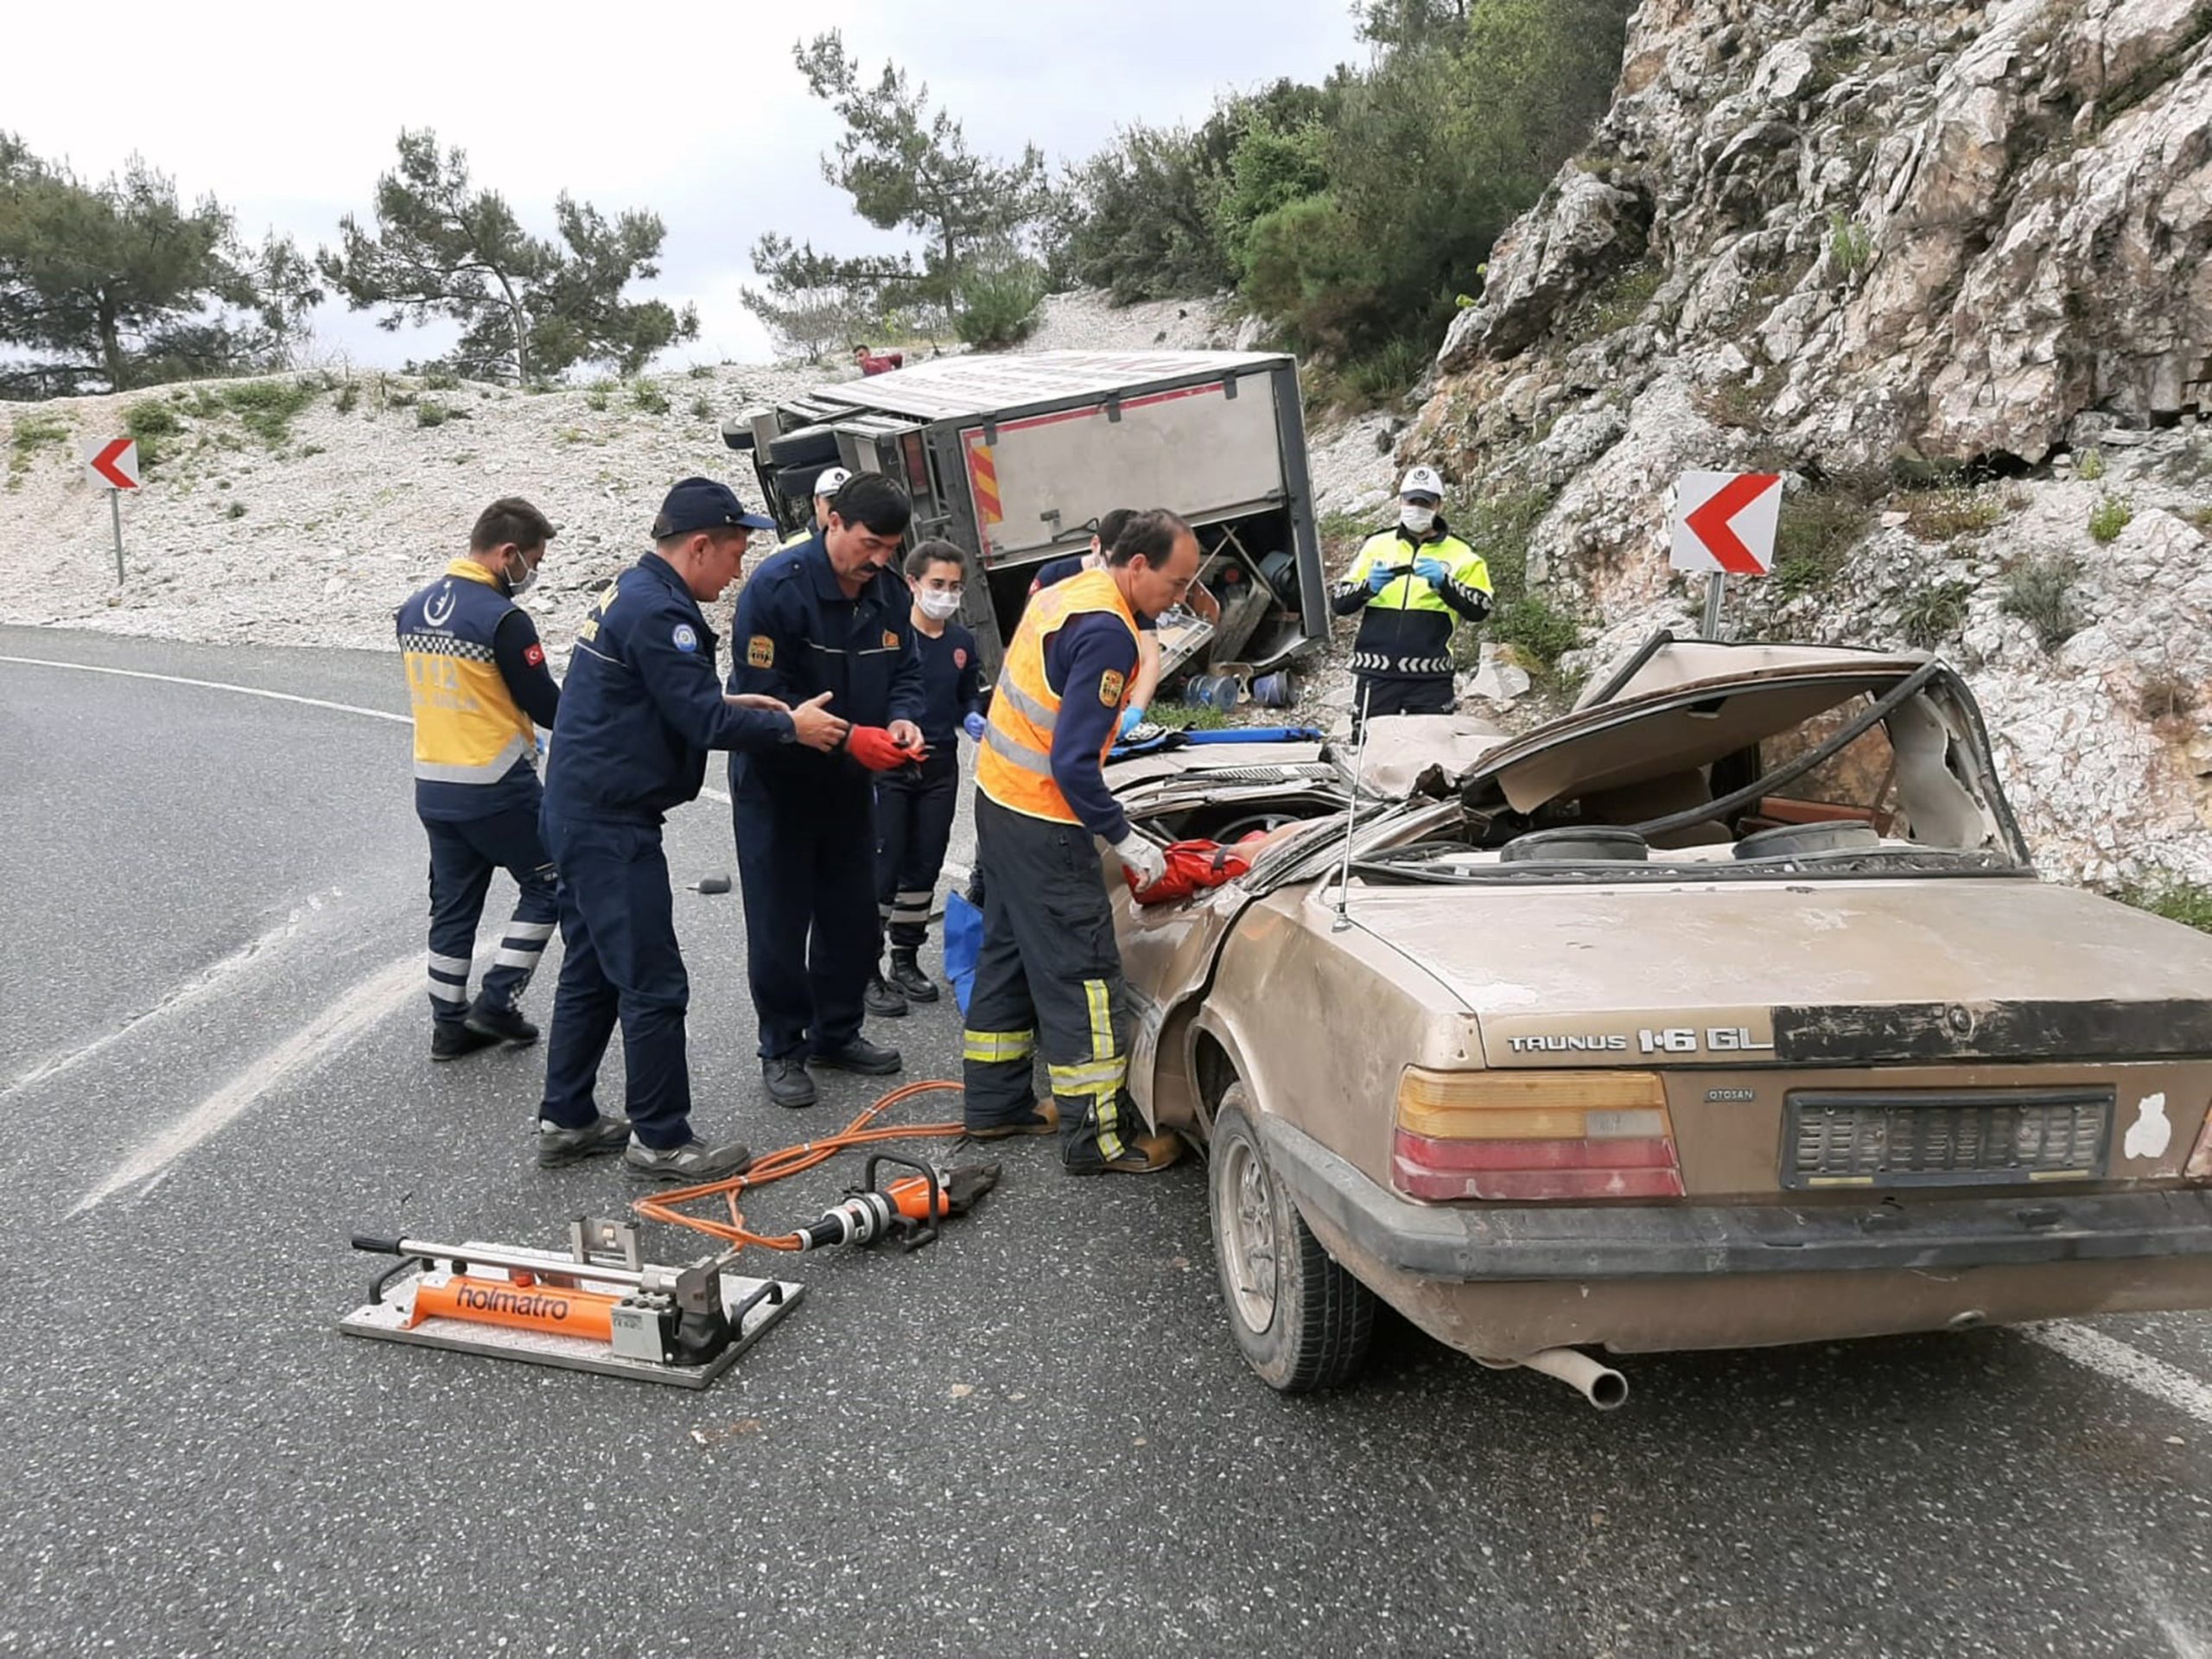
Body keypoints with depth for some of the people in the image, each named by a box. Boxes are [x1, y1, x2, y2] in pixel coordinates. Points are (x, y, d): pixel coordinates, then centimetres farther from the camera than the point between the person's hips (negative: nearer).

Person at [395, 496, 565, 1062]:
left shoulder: (412, 610, 6)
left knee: (452, 904, 15)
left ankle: (449, 1023, 20)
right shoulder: (503, 619, -18)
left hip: (432, 785, 7)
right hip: (496, 788, -7)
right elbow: (547, 706, -14)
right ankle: (497, 1002, 7)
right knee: (546, 886, 10)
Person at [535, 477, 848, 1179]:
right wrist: (788, 726, -8)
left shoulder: (629, 592, 15)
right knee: (653, 984, -3)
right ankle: (661, 1140, 6)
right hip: (612, 823, -11)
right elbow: (703, 722, -20)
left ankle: (565, 1120, 27)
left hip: (584, 813, 11)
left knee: (591, 970, 18)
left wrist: (727, 703, 9)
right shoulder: (657, 609, -19)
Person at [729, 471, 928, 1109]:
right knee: (780, 923, 3)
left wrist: (902, 718, -17)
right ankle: (781, 1050, 18)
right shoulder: (777, 588, -22)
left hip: (849, 782, 6)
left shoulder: (891, 591, -3)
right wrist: (849, 737, -32)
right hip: (777, 784, -6)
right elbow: (763, 698, -25)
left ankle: (835, 1034, 31)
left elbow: (905, 673, 6)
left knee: (853, 915, 14)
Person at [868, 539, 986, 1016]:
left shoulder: (963, 643, 7)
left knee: (924, 867, 12)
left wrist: (973, 718, -2)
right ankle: (867, 970, 4)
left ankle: (906, 961, 25)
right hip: (888, 767, -6)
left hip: (940, 767, 6)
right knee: (882, 869, -4)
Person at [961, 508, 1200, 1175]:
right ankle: (1102, 1135, 4)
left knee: (1009, 952, 18)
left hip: (998, 795, 10)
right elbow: (1072, 761, -24)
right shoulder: (1107, 633, -21)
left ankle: (995, 1102, 29)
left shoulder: (1069, 591, 8)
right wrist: (1126, 841, -15)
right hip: (1041, 819, -10)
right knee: (1082, 972, -3)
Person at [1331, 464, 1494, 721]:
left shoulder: (1460, 554, 9)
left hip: (1430, 679, -1)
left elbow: (1480, 609, -3)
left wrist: (1444, 583, -18)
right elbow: (1339, 603, 8)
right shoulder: (1376, 545, 12)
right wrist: (1368, 587, -13)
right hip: (1376, 674, 1)